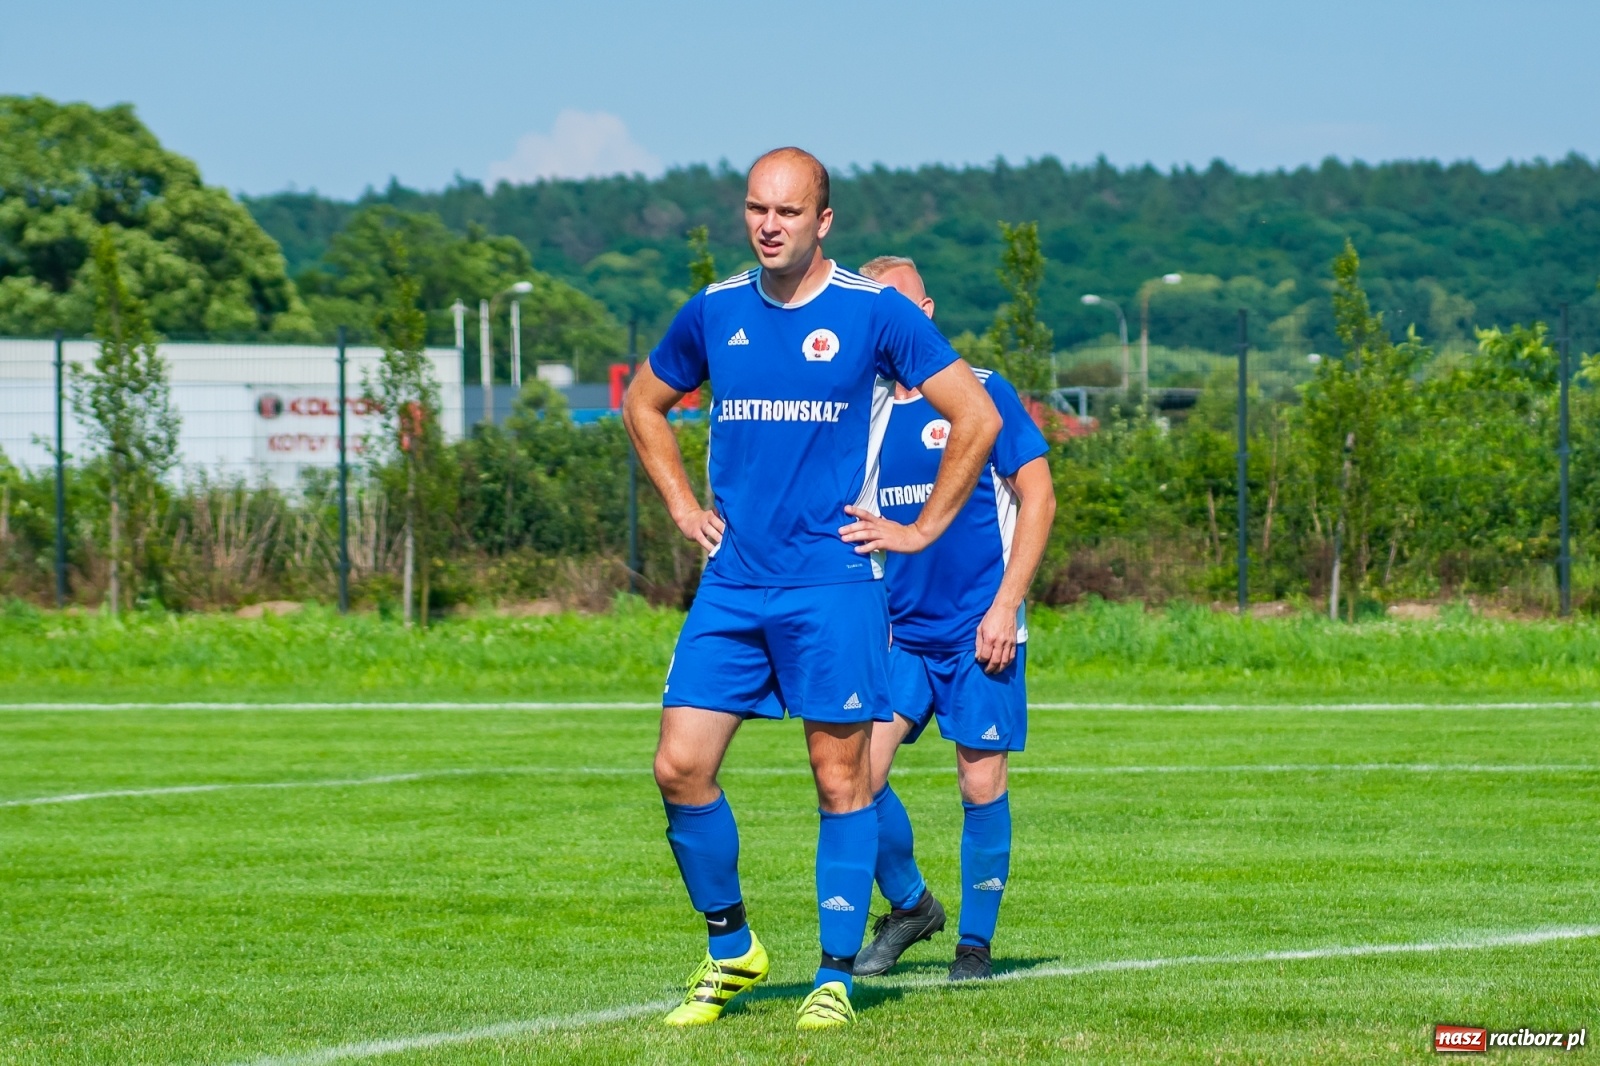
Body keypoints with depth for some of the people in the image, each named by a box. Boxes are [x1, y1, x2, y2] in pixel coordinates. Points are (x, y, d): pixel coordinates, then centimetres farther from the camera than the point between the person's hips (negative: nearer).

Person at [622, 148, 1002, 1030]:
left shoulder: (874, 313, -4)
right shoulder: (714, 313, 8)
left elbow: (976, 417, 0)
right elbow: (643, 405, 25)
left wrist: (923, 528, 0)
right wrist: (684, 509, 15)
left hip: (832, 583, -4)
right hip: (731, 583, 4)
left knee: (841, 777, -1)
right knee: (680, 766, -4)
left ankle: (835, 979, 7)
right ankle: (730, 950, 14)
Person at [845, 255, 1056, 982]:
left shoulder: (980, 394, -4)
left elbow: (1038, 497, -3)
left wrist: (1005, 606, -10)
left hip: (979, 630, -3)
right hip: (898, 630, 3)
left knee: (981, 785, -2)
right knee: (858, 771, -9)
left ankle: (975, 942, 13)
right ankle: (909, 906, 14)